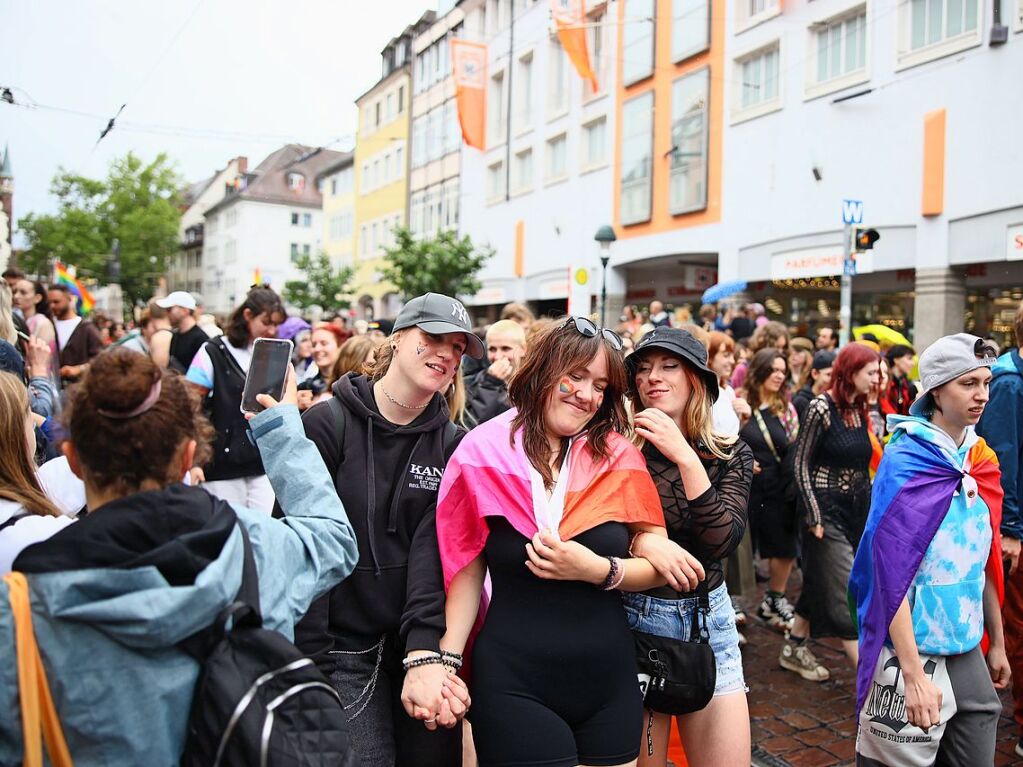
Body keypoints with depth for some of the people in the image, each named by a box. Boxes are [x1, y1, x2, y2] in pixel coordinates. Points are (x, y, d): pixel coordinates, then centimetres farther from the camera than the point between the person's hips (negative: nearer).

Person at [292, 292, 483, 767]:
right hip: (343, 646, -3)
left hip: (421, 643, 3)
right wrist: (308, 659, -13)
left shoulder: (451, 443, 1)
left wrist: (424, 653, -21)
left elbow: (433, 548, -10)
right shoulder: (328, 423, -8)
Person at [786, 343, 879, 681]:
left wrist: (871, 509, 12)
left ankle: (794, 649, 30)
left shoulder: (860, 410, 8)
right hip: (829, 510, -8)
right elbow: (801, 464, -13)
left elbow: (863, 465, 15)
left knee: (821, 584, 16)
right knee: (847, 593, -4)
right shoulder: (821, 408, -14)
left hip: (857, 510, 8)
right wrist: (814, 517, -15)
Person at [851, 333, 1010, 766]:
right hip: (912, 653, -6)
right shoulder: (905, 463, -15)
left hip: (969, 653, 6)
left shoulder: (980, 459, 6)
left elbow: (984, 560, 14)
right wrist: (914, 675, -22)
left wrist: (997, 643, 16)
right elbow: (891, 573, -19)